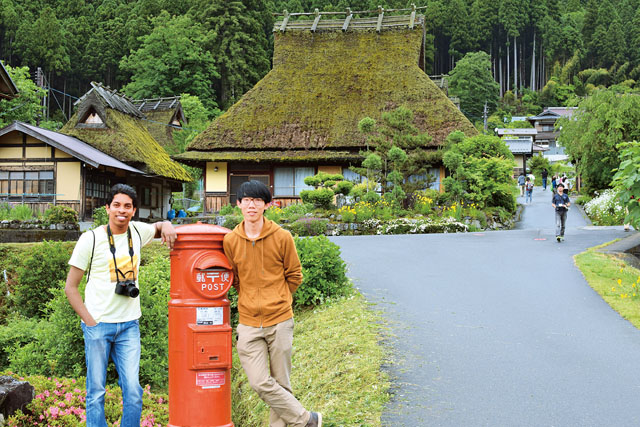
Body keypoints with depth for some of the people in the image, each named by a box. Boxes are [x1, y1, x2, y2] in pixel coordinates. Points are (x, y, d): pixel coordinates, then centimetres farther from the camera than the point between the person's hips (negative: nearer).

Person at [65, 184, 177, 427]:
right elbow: (70, 287, 0)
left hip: (129, 325, 3)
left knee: (133, 391, -1)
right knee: (96, 392, 3)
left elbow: (159, 227, 29)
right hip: (98, 325, -3)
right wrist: (89, 320, -8)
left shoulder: (137, 232, 5)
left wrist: (166, 226, 3)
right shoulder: (91, 239, -5)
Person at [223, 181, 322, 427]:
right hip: (248, 323, 1)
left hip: (280, 321, -1)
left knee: (281, 384, 5)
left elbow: (294, 276, 8)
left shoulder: (282, 237, -4)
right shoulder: (230, 241, 2)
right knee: (259, 383, -7)